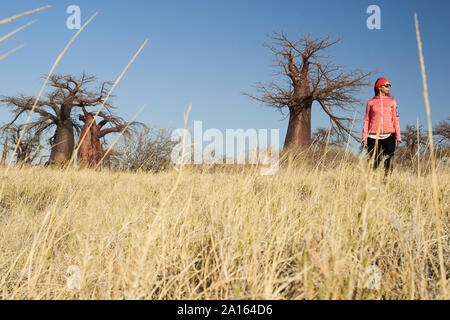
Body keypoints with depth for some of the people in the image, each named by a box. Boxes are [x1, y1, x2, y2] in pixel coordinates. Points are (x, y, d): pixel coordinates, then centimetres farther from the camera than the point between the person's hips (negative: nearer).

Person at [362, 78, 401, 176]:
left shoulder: (392, 101, 13)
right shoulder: (371, 102, 11)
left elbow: (395, 119, 10)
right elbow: (366, 120, 10)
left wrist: (398, 136, 1)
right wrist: (364, 137, 1)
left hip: (389, 135, 1)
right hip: (374, 136, -1)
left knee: (389, 161, -7)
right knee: (373, 162, -3)